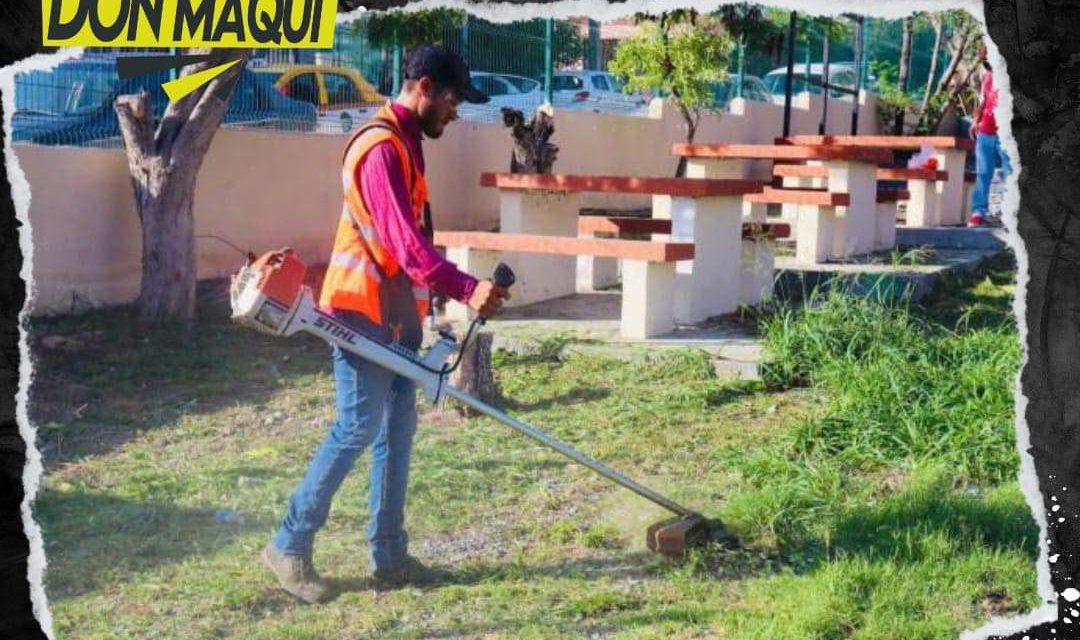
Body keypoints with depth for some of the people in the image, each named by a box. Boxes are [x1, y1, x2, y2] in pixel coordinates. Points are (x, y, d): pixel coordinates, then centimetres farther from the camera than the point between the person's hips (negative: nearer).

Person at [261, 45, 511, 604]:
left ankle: (389, 555, 15)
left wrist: (422, 310, 21)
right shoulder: (382, 148, -18)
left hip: (395, 313, 10)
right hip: (363, 312, -10)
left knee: (396, 431, 9)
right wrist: (466, 288, -36)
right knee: (357, 429, -8)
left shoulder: (404, 143, 15)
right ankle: (289, 546, 2)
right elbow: (404, 240, -28)